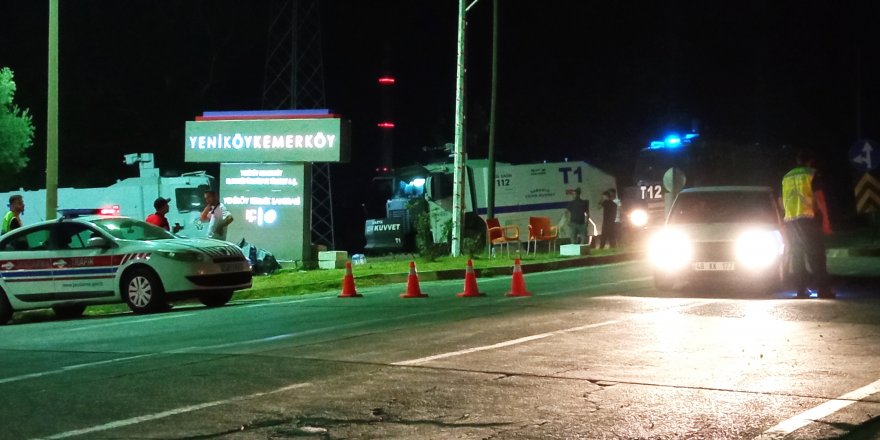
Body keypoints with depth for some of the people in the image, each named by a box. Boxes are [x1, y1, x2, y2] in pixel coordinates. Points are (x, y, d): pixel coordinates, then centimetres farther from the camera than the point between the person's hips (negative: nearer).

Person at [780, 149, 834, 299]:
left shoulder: (787, 177, 17)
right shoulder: (811, 174, 1)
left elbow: (782, 203, 21)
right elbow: (819, 198, -7)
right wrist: (825, 221, -6)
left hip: (790, 220, 5)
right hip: (808, 218, -5)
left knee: (796, 257, 7)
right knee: (815, 255, -6)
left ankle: (801, 290, 4)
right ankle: (823, 289, -12)